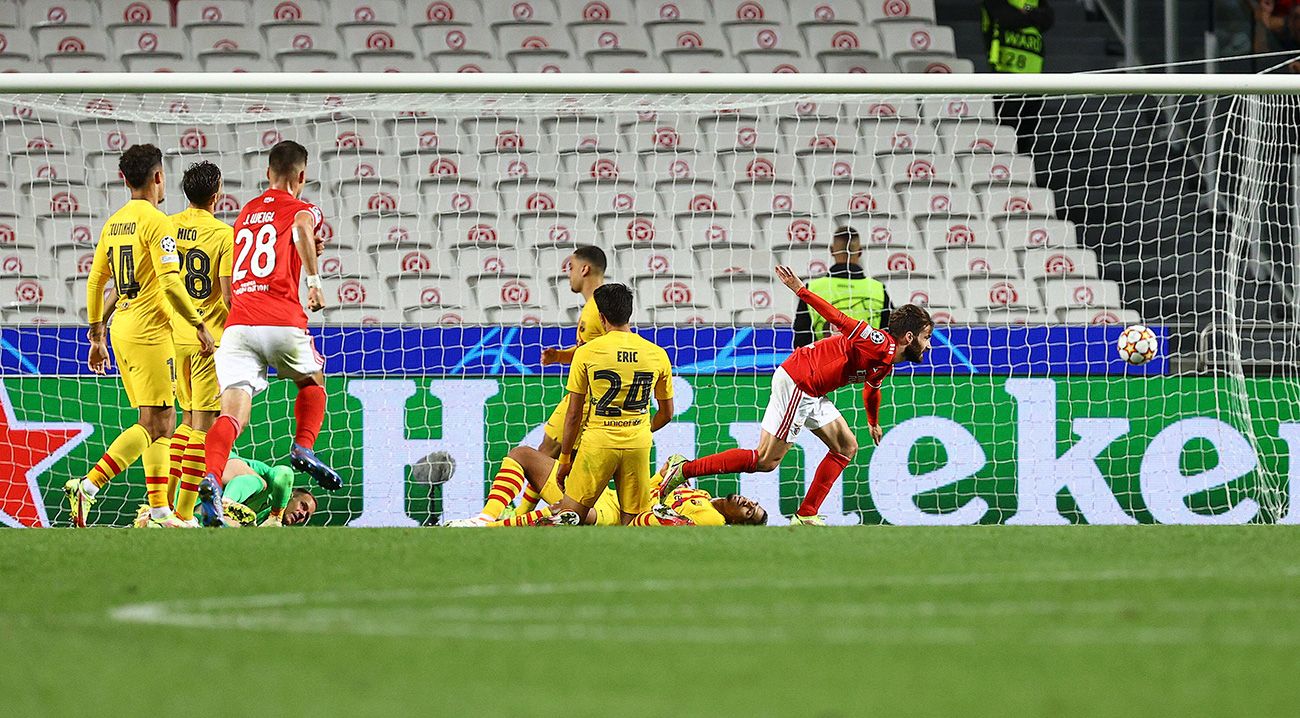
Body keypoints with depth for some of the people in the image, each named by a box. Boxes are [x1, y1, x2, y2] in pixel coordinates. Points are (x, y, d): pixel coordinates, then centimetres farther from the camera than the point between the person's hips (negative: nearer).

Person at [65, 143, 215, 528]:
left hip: (122, 328, 8)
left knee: (159, 424, 11)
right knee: (155, 424, -6)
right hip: (149, 330, -8)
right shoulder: (156, 222, -11)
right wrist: (199, 324, -10)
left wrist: (97, 337, 23)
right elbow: (170, 282, -18)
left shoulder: (113, 223, 13)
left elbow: (95, 282, 17)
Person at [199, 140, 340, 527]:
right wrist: (314, 280, -21)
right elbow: (302, 226, -18)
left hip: (236, 324, 3)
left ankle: (210, 478, -34)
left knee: (233, 411, -10)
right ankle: (303, 449, 8)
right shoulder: (301, 209, 9)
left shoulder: (245, 213, 25)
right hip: (282, 322, -3)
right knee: (312, 382, 28)